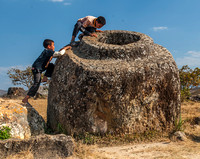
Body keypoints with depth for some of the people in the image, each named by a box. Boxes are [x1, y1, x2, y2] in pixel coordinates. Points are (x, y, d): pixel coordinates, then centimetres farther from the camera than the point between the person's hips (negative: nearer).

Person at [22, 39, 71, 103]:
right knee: (37, 84, -16)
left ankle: (45, 78, 9)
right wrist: (65, 48, -7)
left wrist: (62, 49, 16)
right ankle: (25, 98, -16)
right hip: (36, 69, -10)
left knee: (51, 65, 17)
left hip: (40, 67, 10)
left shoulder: (47, 51, 13)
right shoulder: (48, 51, -15)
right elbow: (60, 53, -23)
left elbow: (56, 54, 30)